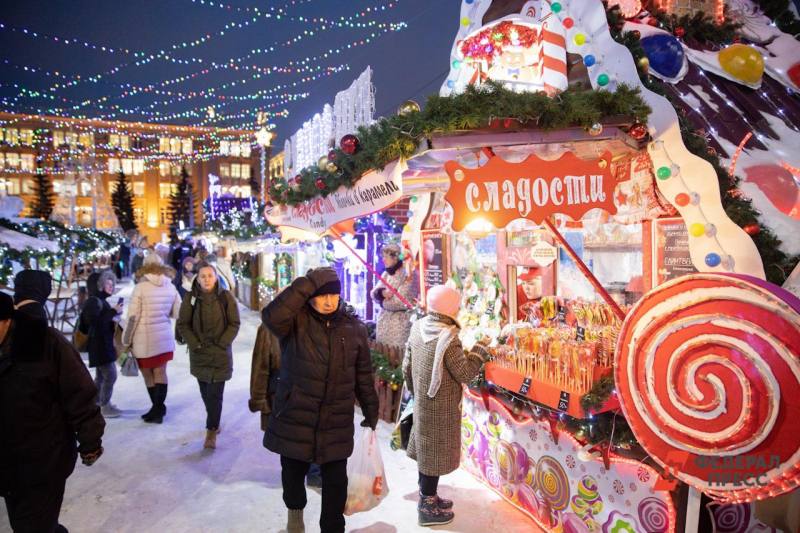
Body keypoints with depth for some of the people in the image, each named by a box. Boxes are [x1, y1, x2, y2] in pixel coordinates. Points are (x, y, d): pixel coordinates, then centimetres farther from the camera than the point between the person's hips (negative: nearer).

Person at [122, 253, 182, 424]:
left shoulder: (140, 287, -11)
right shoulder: (171, 287, -1)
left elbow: (132, 317, -11)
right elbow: (178, 313, 3)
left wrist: (126, 340, -1)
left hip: (144, 339, -4)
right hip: (165, 337, 4)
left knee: (148, 374, 10)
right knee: (160, 372, 12)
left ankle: (158, 408, 17)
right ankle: (159, 408, 13)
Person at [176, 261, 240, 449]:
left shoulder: (226, 297, -6)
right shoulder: (190, 298, -3)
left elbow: (234, 324, -3)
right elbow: (183, 325, 1)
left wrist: (222, 343, -11)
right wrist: (195, 344, -7)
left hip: (221, 353, -2)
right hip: (199, 354, 2)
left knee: (215, 393, -4)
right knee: (206, 392, 12)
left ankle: (211, 431, 7)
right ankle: (215, 423, 33)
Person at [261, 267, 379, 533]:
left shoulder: (353, 326, -3)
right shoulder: (296, 321, -11)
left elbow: (364, 373, 5)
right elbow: (271, 316, -36)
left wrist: (371, 411, 9)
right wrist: (309, 282, -34)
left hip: (336, 423, 1)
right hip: (294, 417, 0)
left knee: (336, 481, 10)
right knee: (293, 472, 22)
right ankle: (295, 509, 53)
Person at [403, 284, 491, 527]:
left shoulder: (418, 328, 0)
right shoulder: (448, 337, -25)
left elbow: (407, 367, 7)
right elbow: (465, 374, -20)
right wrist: (480, 349, -8)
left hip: (423, 402, 8)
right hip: (440, 407, -8)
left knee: (425, 452, 21)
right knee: (435, 455, 7)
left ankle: (427, 498, 38)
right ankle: (427, 509, 22)